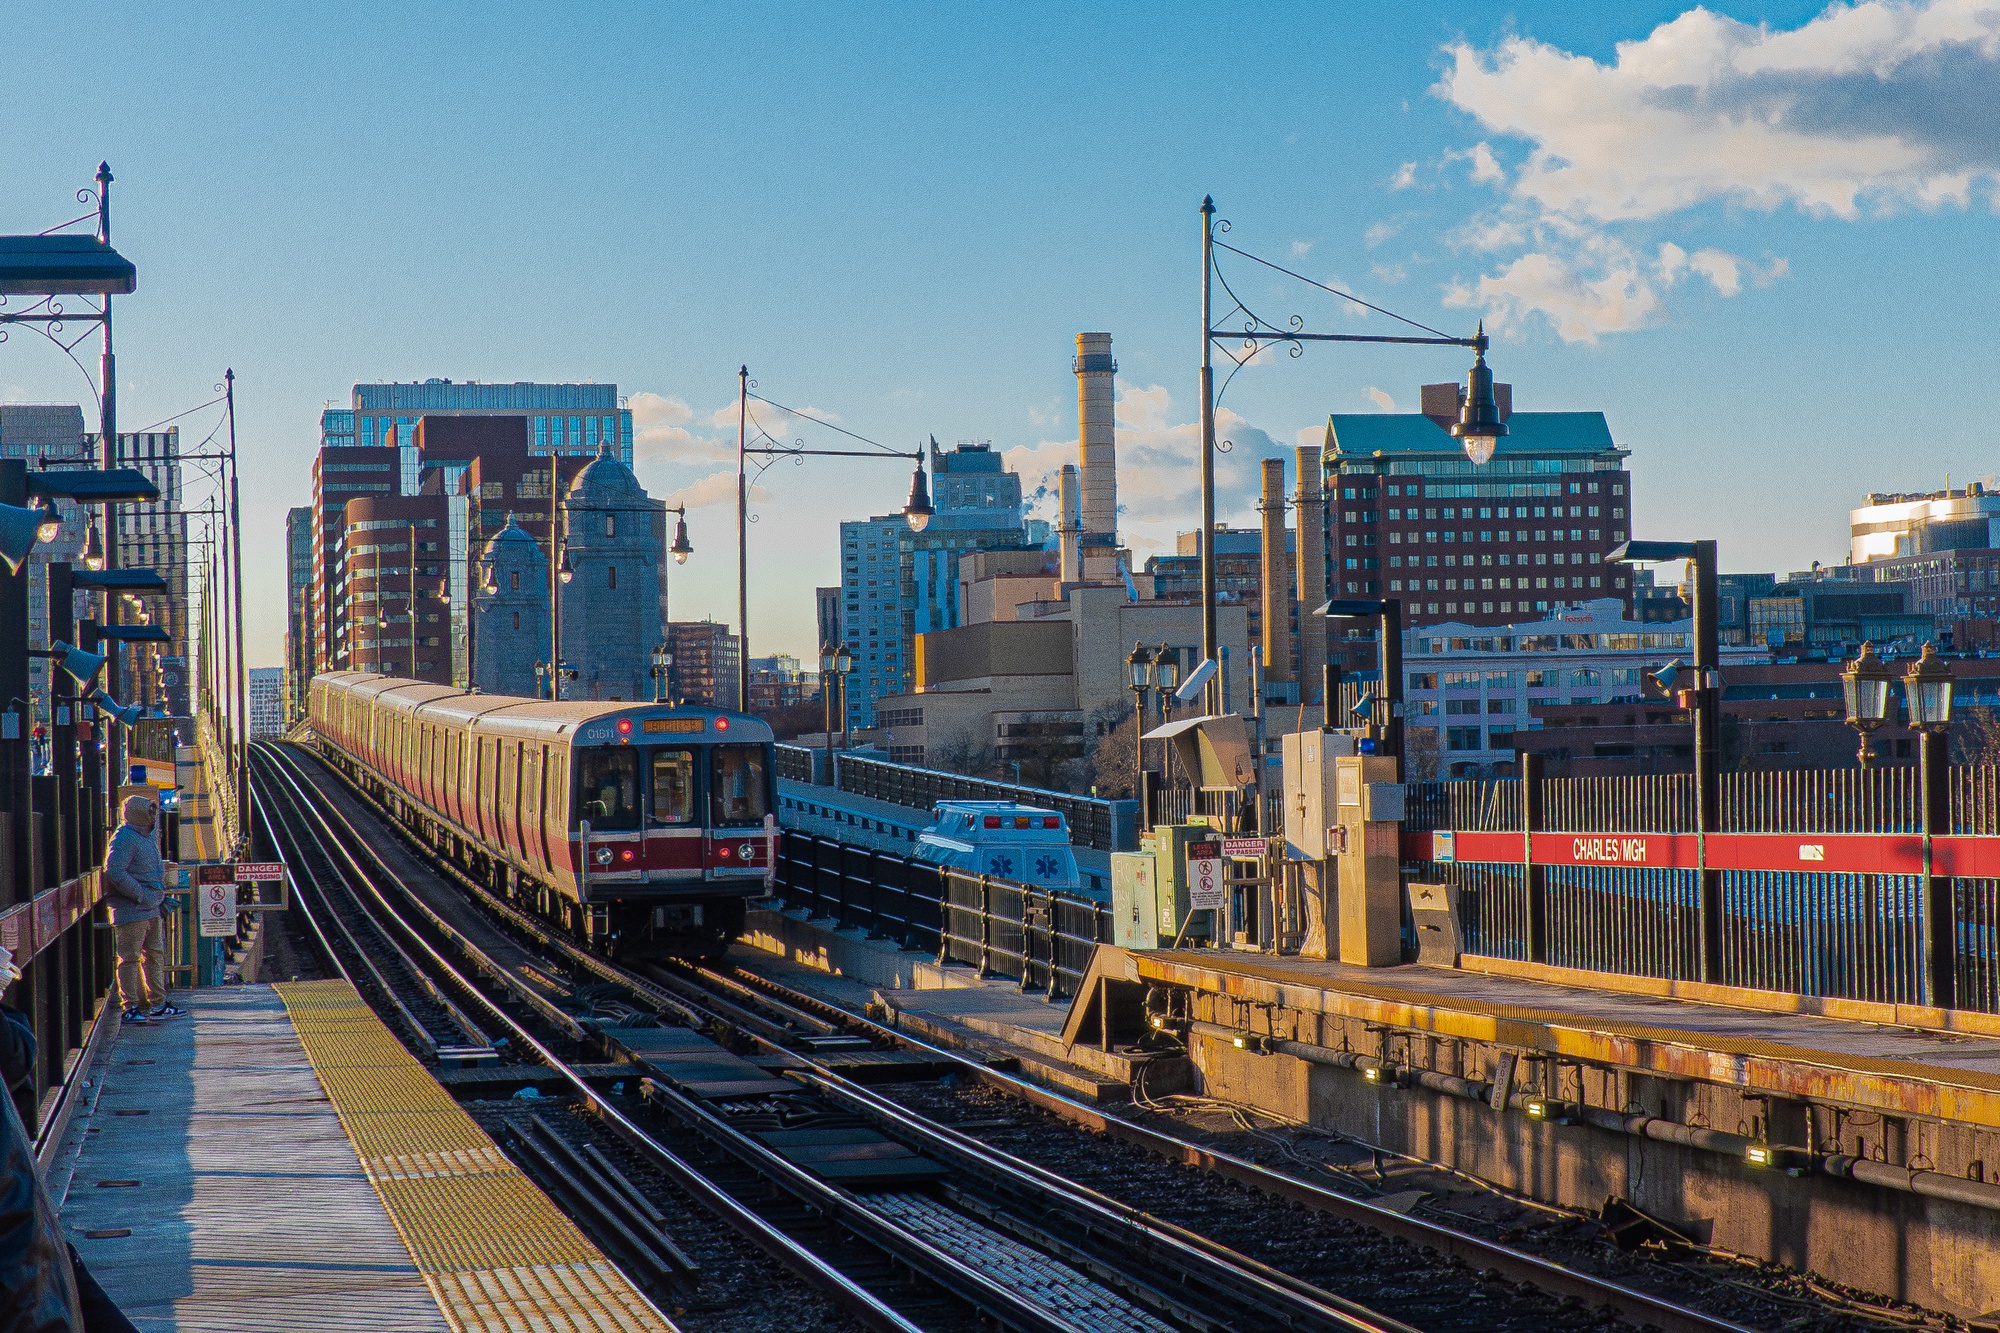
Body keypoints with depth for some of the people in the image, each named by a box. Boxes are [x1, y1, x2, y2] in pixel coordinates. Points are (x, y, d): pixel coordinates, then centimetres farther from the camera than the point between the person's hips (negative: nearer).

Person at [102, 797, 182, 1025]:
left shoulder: (146, 837, 18)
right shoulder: (124, 838, -14)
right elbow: (115, 871, -24)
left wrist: (160, 894, 15)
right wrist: (140, 894, -22)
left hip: (151, 910, 10)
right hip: (131, 911, -10)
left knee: (155, 956, 14)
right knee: (130, 959, -5)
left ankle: (158, 1005, 20)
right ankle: (130, 1008, -3)